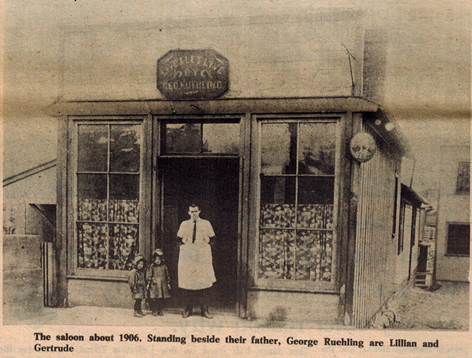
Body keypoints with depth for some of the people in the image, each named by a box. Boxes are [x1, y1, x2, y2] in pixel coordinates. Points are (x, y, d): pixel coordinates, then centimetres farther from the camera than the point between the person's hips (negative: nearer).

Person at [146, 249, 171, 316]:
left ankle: (160, 310, 18)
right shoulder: (151, 267, 0)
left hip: (162, 285, 3)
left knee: (161, 299, 7)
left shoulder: (164, 267, 8)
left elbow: (167, 275, 14)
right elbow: (148, 275, 1)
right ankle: (154, 311, 6)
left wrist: (168, 283, 13)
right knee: (153, 299, -4)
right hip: (154, 285, -3)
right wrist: (148, 283, -6)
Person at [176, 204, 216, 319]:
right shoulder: (184, 224, 11)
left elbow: (212, 239, 12)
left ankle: (205, 309, 4)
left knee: (204, 282, -4)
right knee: (187, 281, -2)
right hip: (187, 256, 1)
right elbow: (179, 239, 15)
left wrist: (206, 242, -3)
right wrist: (185, 241, -1)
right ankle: (188, 308, 9)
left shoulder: (206, 224, 9)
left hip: (203, 257, 0)